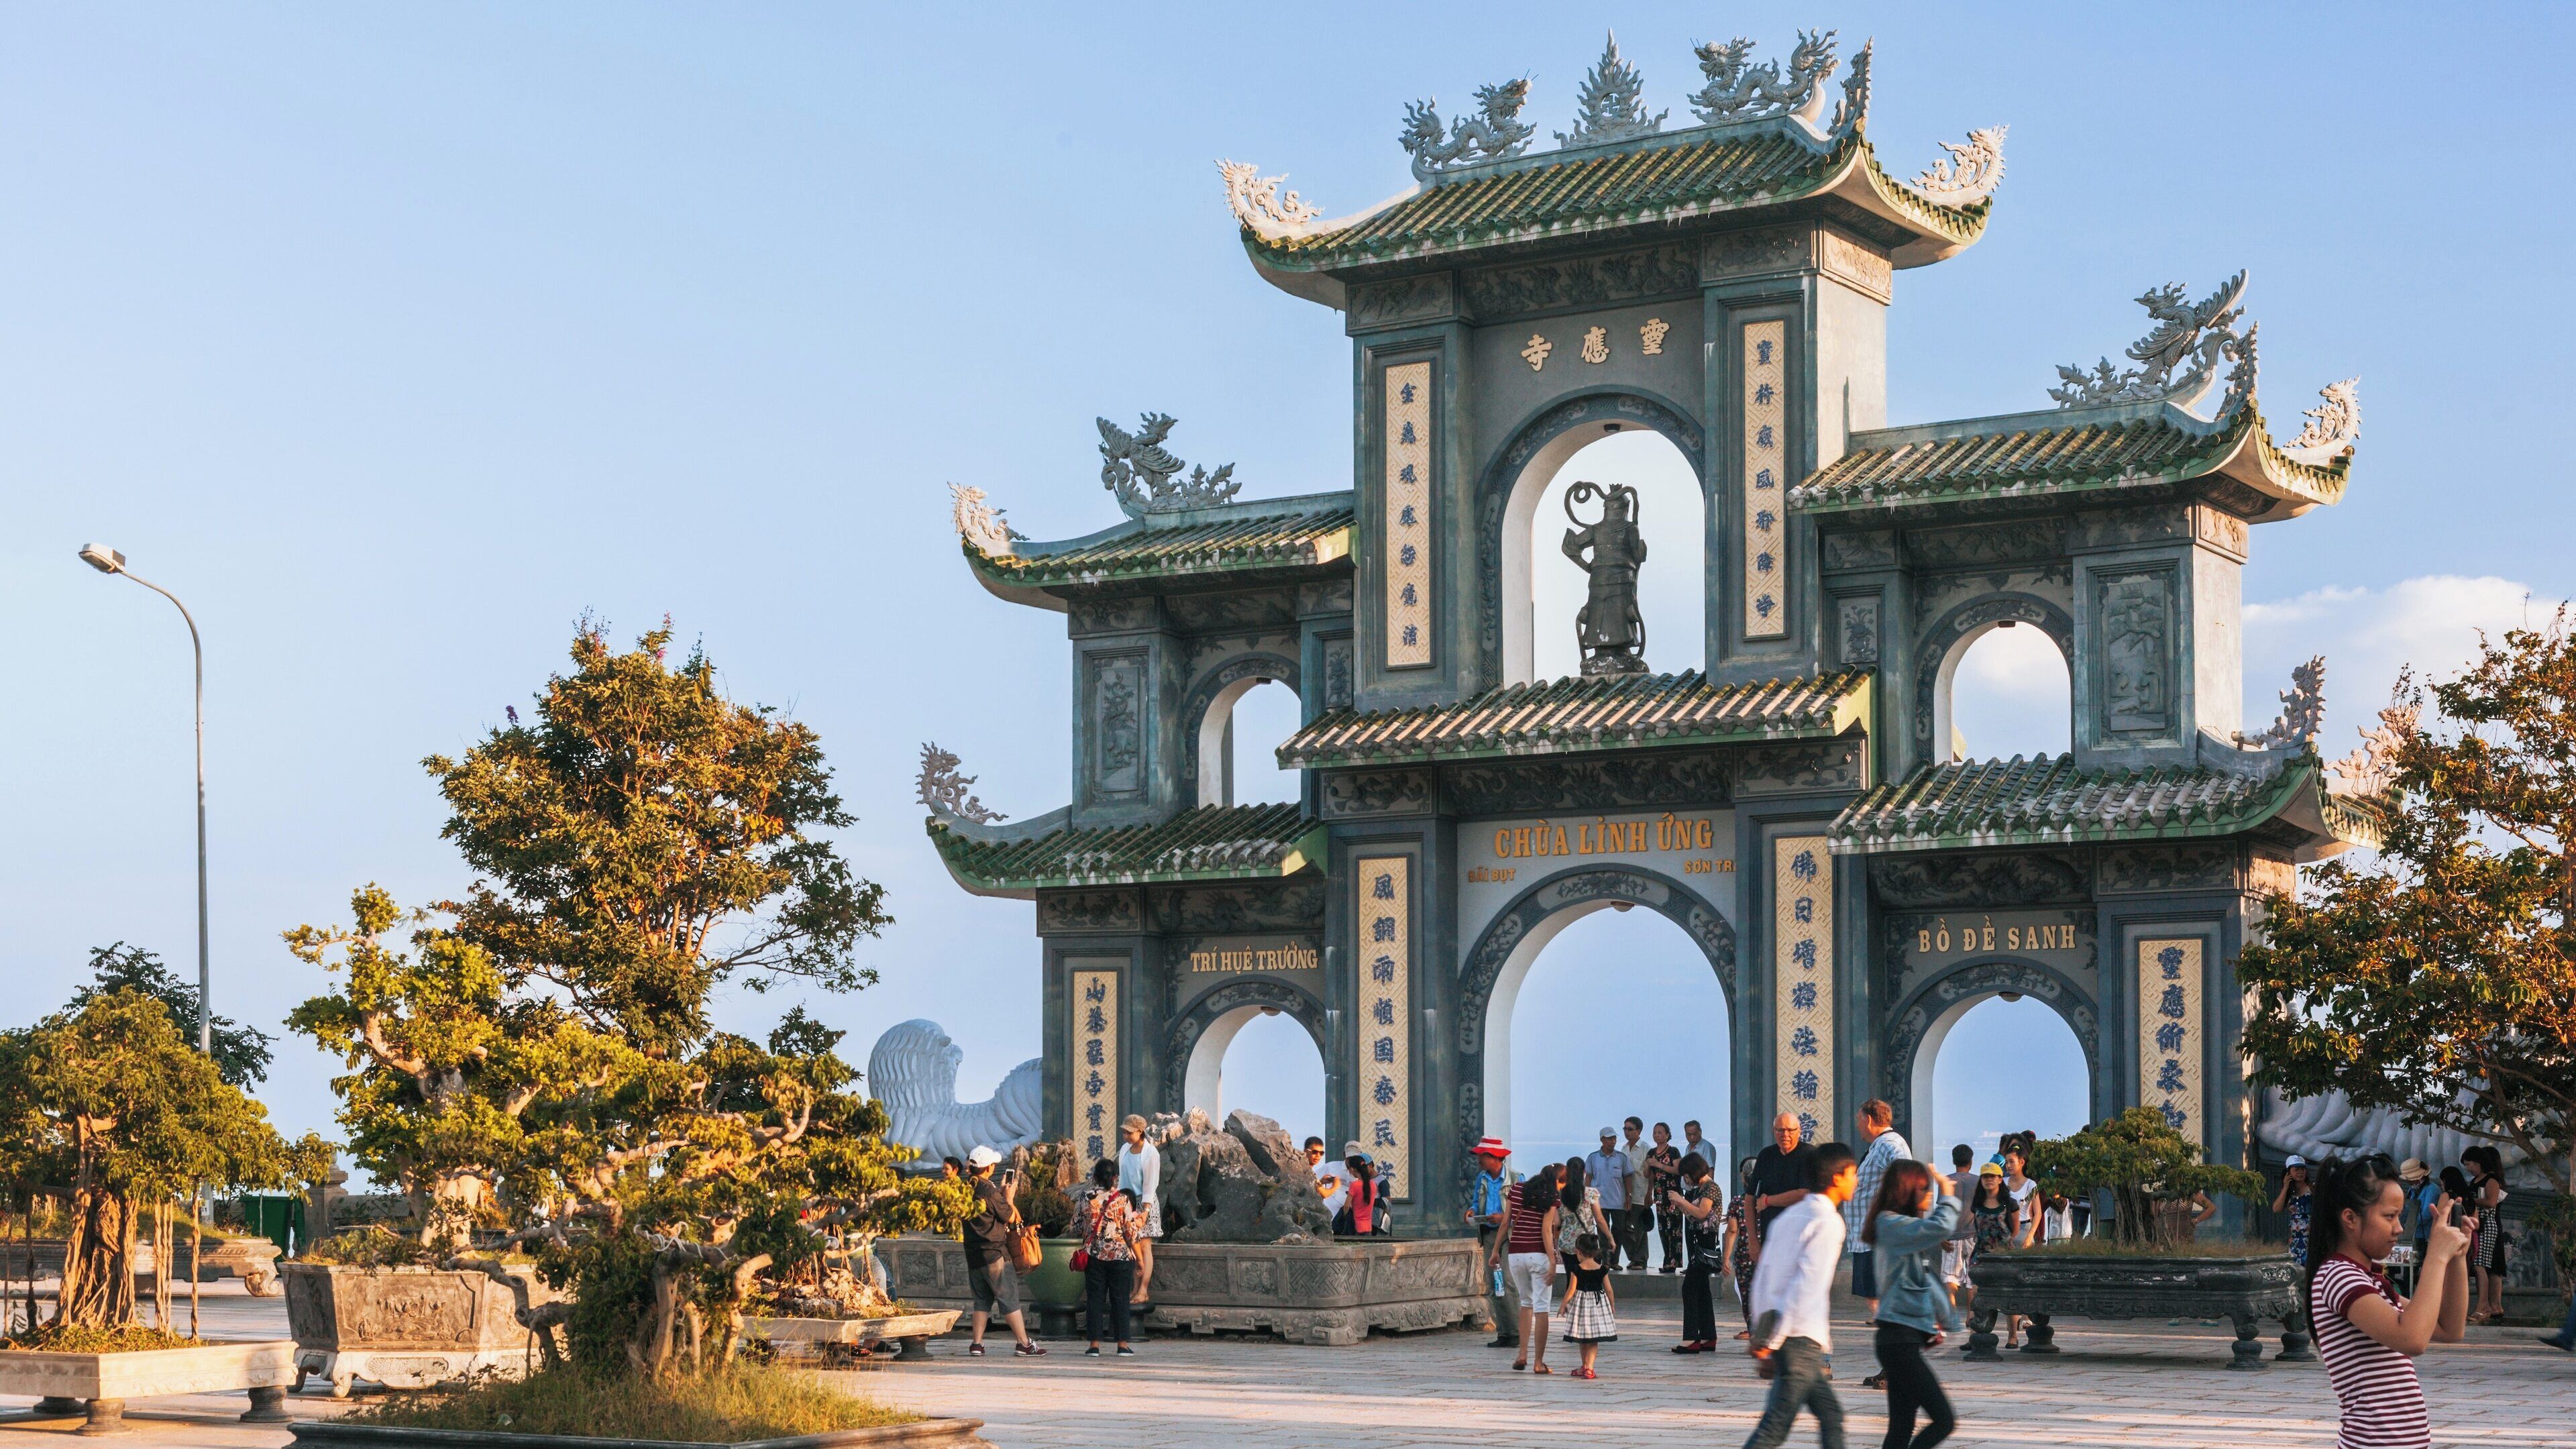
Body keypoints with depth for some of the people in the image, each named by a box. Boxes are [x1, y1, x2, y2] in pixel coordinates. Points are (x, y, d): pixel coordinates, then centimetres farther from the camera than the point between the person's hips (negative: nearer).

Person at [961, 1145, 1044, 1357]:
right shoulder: (990, 1191, -16)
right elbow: (1010, 1218, -6)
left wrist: (1001, 1193, 19)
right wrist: (1008, 1198, 8)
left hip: (973, 1253, 7)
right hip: (994, 1252, -7)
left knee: (982, 1299, 14)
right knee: (1009, 1298, -3)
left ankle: (976, 1344, 8)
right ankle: (1024, 1344, -3)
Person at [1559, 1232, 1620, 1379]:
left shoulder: (1577, 1269, -9)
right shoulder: (1602, 1270, -4)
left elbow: (1571, 1290, -8)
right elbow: (1609, 1290, 0)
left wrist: (1563, 1306, 3)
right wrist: (1612, 1308, 12)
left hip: (1581, 1303, -1)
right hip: (1598, 1303, 1)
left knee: (1582, 1340, 14)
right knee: (1594, 1341, 3)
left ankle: (1585, 1366, 25)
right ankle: (1589, 1368, -9)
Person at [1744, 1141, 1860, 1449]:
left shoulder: (1789, 1215, 16)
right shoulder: (1828, 1221, -10)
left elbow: (1762, 1277, 16)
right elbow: (1807, 1283, -18)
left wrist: (1766, 1337, 17)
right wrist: (1774, 1340, -17)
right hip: (1801, 1338, -9)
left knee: (1831, 1415, 16)